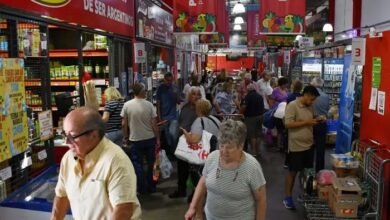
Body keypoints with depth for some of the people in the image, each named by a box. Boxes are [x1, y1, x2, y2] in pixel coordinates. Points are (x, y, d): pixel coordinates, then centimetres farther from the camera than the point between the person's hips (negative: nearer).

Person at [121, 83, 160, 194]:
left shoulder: (127, 105, -7)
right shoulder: (149, 104, -9)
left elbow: (124, 124, -3)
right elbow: (154, 124, -9)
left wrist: (125, 136, 12)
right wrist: (158, 139, 0)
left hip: (135, 140, 0)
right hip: (150, 138, 1)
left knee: (138, 164, 11)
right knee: (151, 163, 15)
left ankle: (142, 188, 17)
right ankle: (151, 187, 25)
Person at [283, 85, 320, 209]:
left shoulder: (309, 107, 8)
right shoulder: (292, 105, -15)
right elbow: (288, 124, -22)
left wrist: (316, 121, -1)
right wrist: (306, 122, -22)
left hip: (309, 145, 7)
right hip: (296, 146, -7)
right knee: (293, 172, 3)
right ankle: (288, 198, 15)